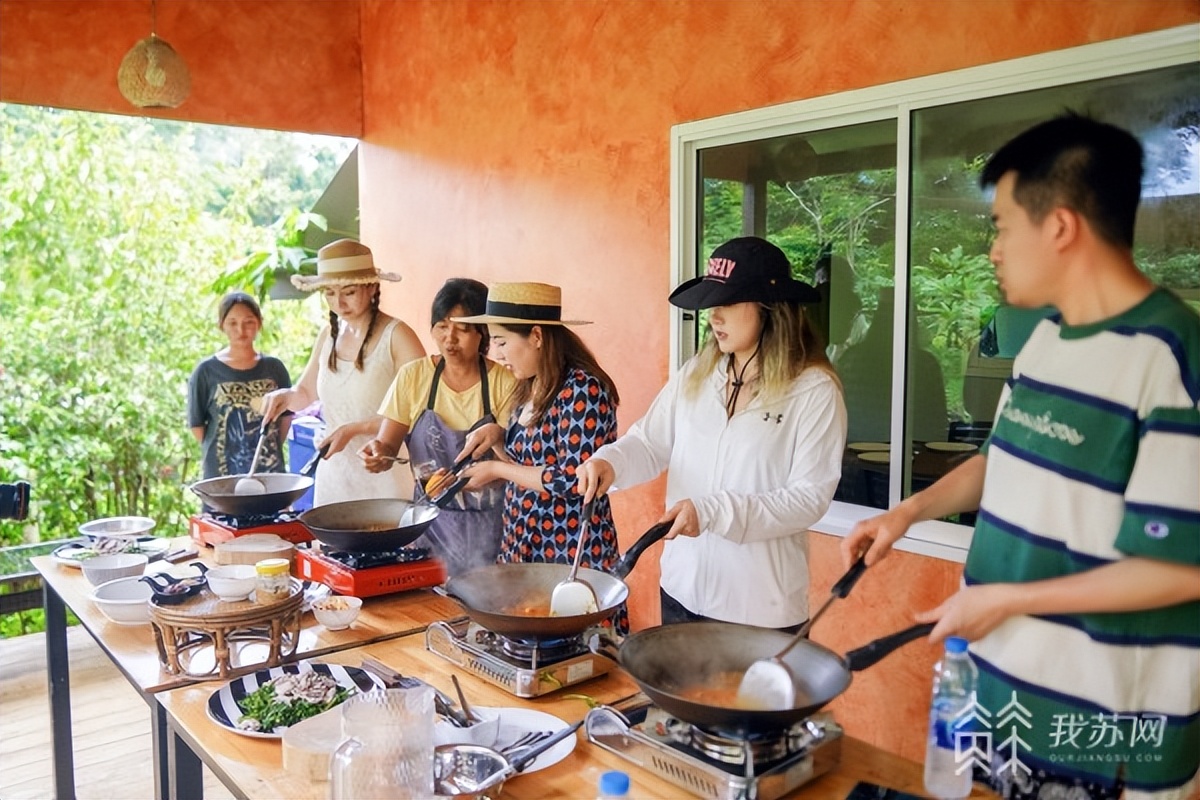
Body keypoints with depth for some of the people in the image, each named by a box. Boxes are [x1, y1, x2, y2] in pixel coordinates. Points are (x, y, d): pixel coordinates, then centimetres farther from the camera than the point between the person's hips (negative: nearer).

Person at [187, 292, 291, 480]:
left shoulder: (274, 368, 4)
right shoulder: (206, 371, -3)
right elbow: (197, 424, 3)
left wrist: (272, 453, 6)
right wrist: (217, 456, 1)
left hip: (271, 472, 3)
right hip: (222, 476, -2)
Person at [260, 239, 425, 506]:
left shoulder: (396, 336, -10)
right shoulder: (329, 335, 8)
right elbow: (306, 393, 22)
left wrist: (354, 429, -18)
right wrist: (286, 396, 0)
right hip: (334, 473, 6)